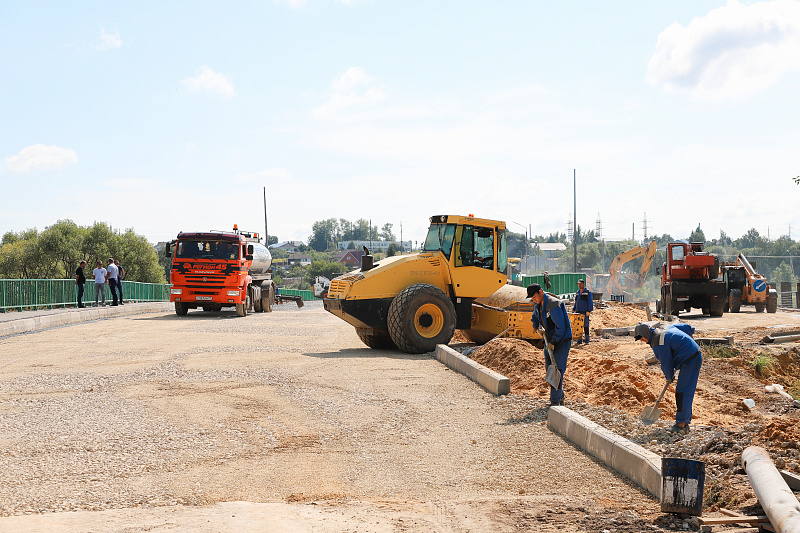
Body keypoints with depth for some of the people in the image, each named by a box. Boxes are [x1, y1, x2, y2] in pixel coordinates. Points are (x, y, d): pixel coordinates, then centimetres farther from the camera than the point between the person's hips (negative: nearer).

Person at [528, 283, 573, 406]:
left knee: (557, 368, -13)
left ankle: (555, 400, -11)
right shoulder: (538, 304, 5)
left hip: (562, 339, -9)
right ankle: (560, 397, 19)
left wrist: (553, 343, -23)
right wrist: (536, 326, 12)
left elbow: (561, 327, -24)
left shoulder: (553, 305, -24)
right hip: (550, 339, 9)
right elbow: (535, 316, 30)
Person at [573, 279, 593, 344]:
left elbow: (590, 302, -7)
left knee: (586, 325, -4)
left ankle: (587, 340, 1)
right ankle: (579, 340, 6)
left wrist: (588, 311, -15)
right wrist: (573, 310, 14)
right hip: (578, 312, 6)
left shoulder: (588, 292, -2)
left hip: (585, 312, -6)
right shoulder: (577, 292, 17)